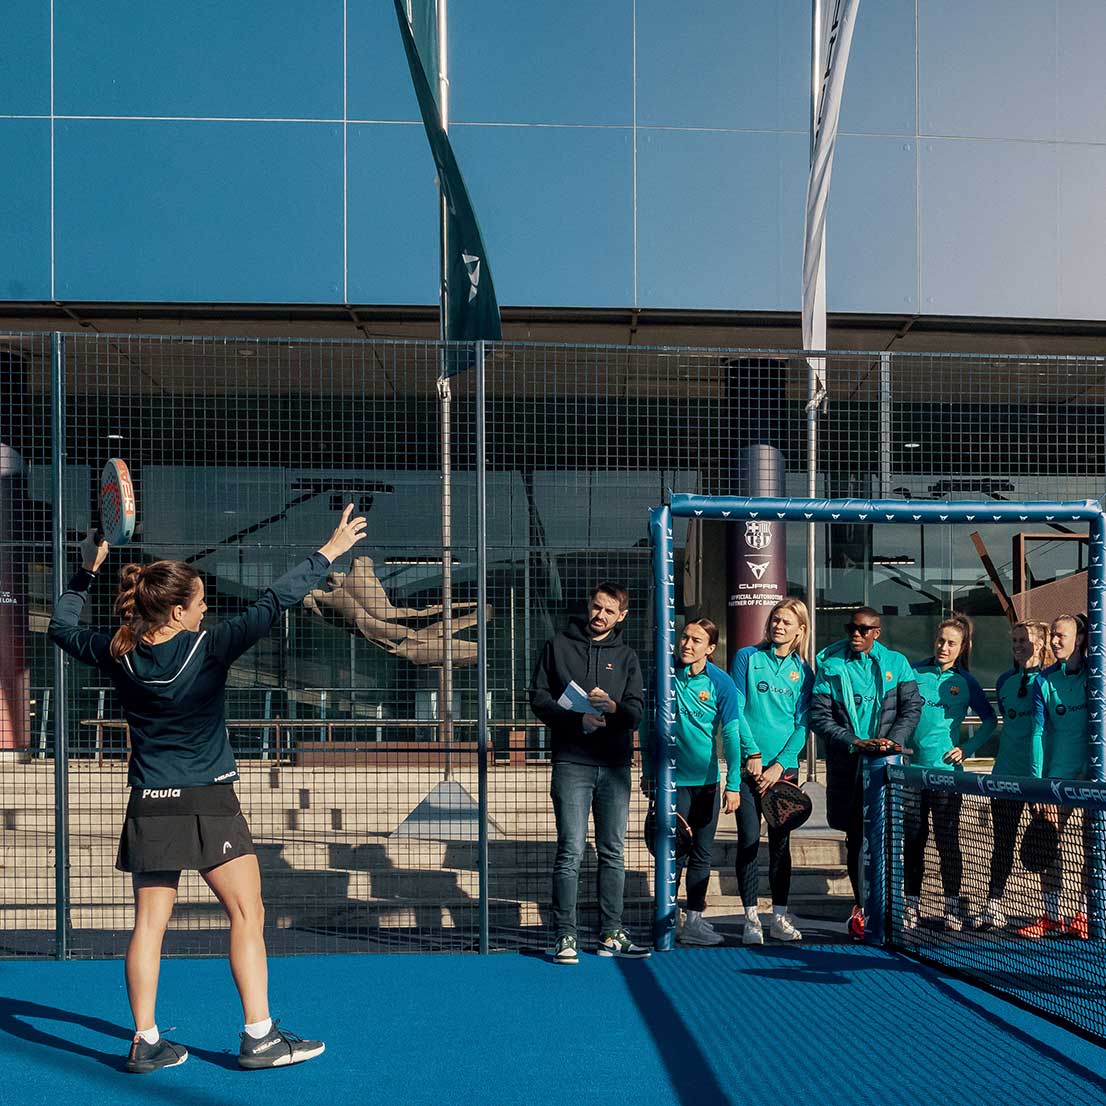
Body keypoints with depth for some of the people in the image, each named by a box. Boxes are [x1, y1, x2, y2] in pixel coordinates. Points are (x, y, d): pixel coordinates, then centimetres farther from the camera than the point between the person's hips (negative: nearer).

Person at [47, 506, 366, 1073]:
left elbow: (61, 627, 18)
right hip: (208, 804, -5)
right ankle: (259, 1036, 2)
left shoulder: (119, 655, -1)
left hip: (149, 807, 5)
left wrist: (87, 571, 23)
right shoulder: (208, 649, -14)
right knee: (247, 915, 1)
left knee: (149, 922, 9)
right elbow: (273, 603, -13)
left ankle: (145, 1042, 11)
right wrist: (327, 553, -7)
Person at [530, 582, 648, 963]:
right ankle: (566, 935, 1)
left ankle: (611, 934, 14)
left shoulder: (626, 656, 12)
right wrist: (577, 720, -14)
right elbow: (539, 698, 1)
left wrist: (613, 707, -19)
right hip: (572, 763, -3)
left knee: (613, 853, 7)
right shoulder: (558, 646, 7)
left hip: (615, 764, 3)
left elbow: (637, 712, 3)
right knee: (571, 851, -5)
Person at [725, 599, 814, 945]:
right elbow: (736, 709, -3)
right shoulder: (748, 657, 2)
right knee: (749, 840, -3)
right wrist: (753, 753, -9)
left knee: (781, 842, 7)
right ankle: (751, 919, 4)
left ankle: (779, 917, 14)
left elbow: (802, 724, 4)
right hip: (748, 764, -2)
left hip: (784, 768, 2)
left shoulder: (802, 670, 7)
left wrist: (780, 764, -6)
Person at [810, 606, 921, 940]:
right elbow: (819, 716, 0)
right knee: (856, 838, 4)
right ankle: (862, 907, 12)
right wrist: (854, 743, -12)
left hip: (889, 763, 0)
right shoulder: (830, 666, 5)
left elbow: (911, 707, 5)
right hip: (848, 765, 0)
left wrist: (892, 740, -11)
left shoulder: (896, 663, 9)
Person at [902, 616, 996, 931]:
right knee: (912, 840, 4)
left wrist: (967, 749, 3)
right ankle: (911, 905, 12)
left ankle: (952, 905, 10)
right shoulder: (914, 672, 5)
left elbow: (990, 719, 12)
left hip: (946, 769, -1)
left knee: (948, 840, 1)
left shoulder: (965, 682, 4)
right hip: (912, 767, 1)